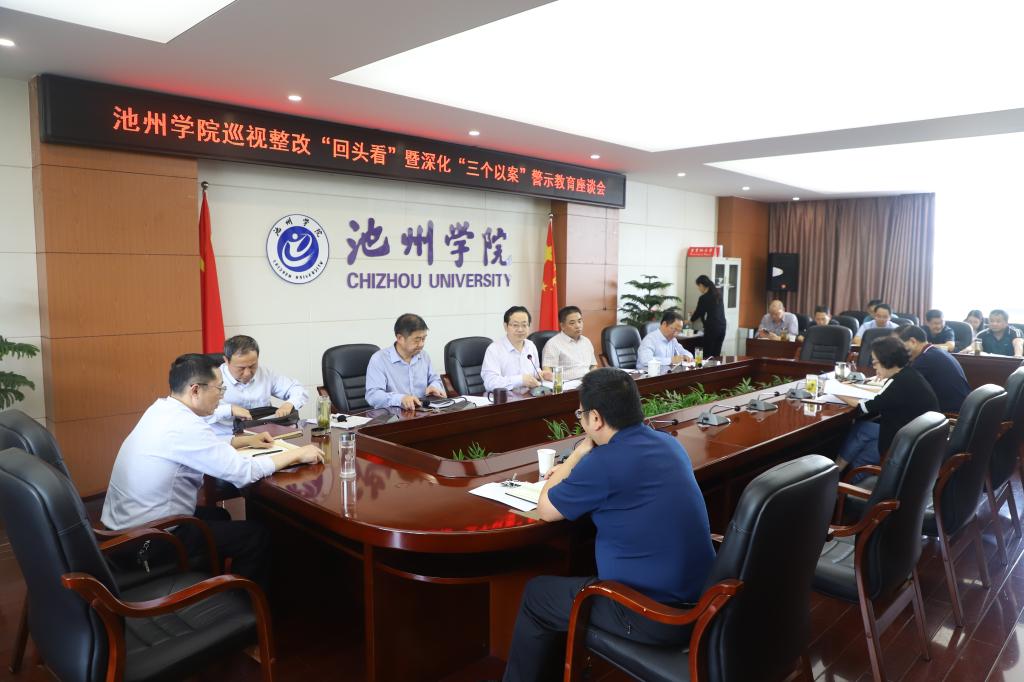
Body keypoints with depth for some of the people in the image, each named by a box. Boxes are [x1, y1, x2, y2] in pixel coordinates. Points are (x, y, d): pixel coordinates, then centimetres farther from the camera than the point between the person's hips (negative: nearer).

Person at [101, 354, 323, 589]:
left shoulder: (161, 410, 2)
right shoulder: (184, 425, -26)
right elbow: (244, 472, -24)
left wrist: (245, 441, 17)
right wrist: (296, 454, -13)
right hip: (147, 540, -9)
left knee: (218, 515, 27)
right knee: (255, 535, -1)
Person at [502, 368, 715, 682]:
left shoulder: (604, 462, -22)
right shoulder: (668, 443, 3)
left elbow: (546, 509, -5)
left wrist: (580, 452, 4)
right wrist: (572, 471, 19)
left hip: (655, 614, -8)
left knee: (536, 594, 13)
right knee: (579, 577, 29)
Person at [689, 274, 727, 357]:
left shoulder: (704, 298, -10)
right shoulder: (718, 294, 12)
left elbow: (699, 312, 2)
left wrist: (690, 320, 21)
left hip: (712, 328, -7)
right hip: (722, 327, 7)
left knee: (708, 355, -2)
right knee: (716, 355, 9)